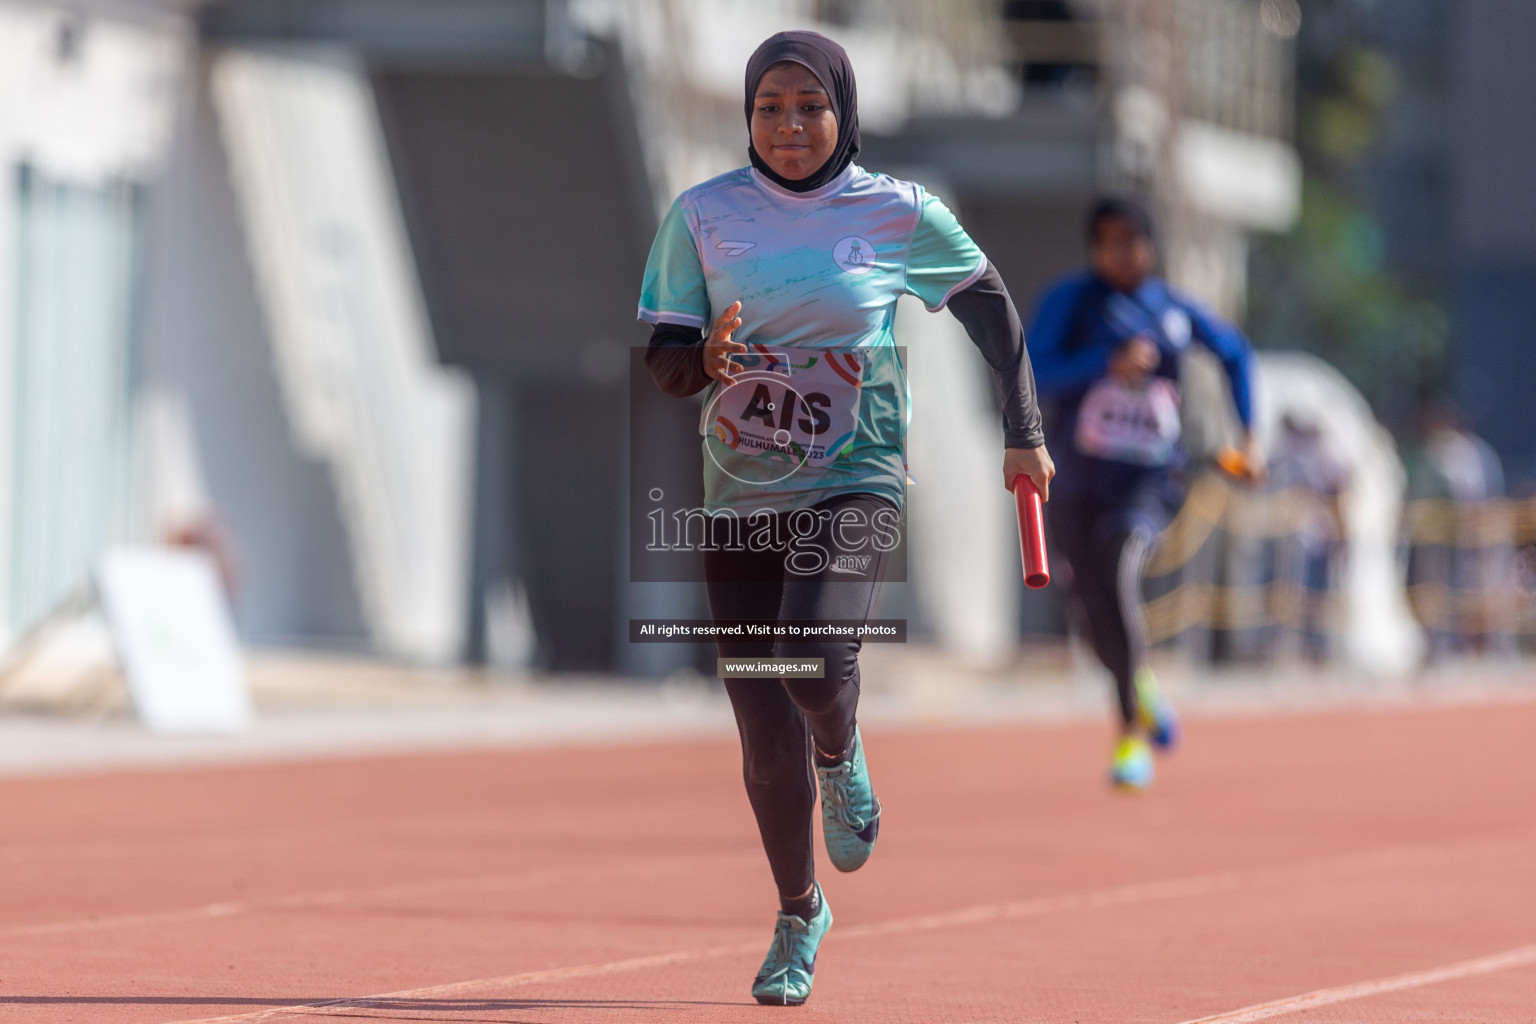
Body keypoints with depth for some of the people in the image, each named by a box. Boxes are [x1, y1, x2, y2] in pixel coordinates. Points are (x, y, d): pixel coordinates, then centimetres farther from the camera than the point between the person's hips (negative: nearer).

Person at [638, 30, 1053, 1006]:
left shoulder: (900, 214, -2)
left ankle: (843, 758, 7)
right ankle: (799, 912, 26)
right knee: (765, 738, 3)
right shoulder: (703, 214, 0)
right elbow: (664, 364, 1)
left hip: (856, 486, -2)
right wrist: (708, 359, -22)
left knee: (813, 662, -29)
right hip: (740, 496, 2)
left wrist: (1025, 435, 9)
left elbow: (993, 308, 12)